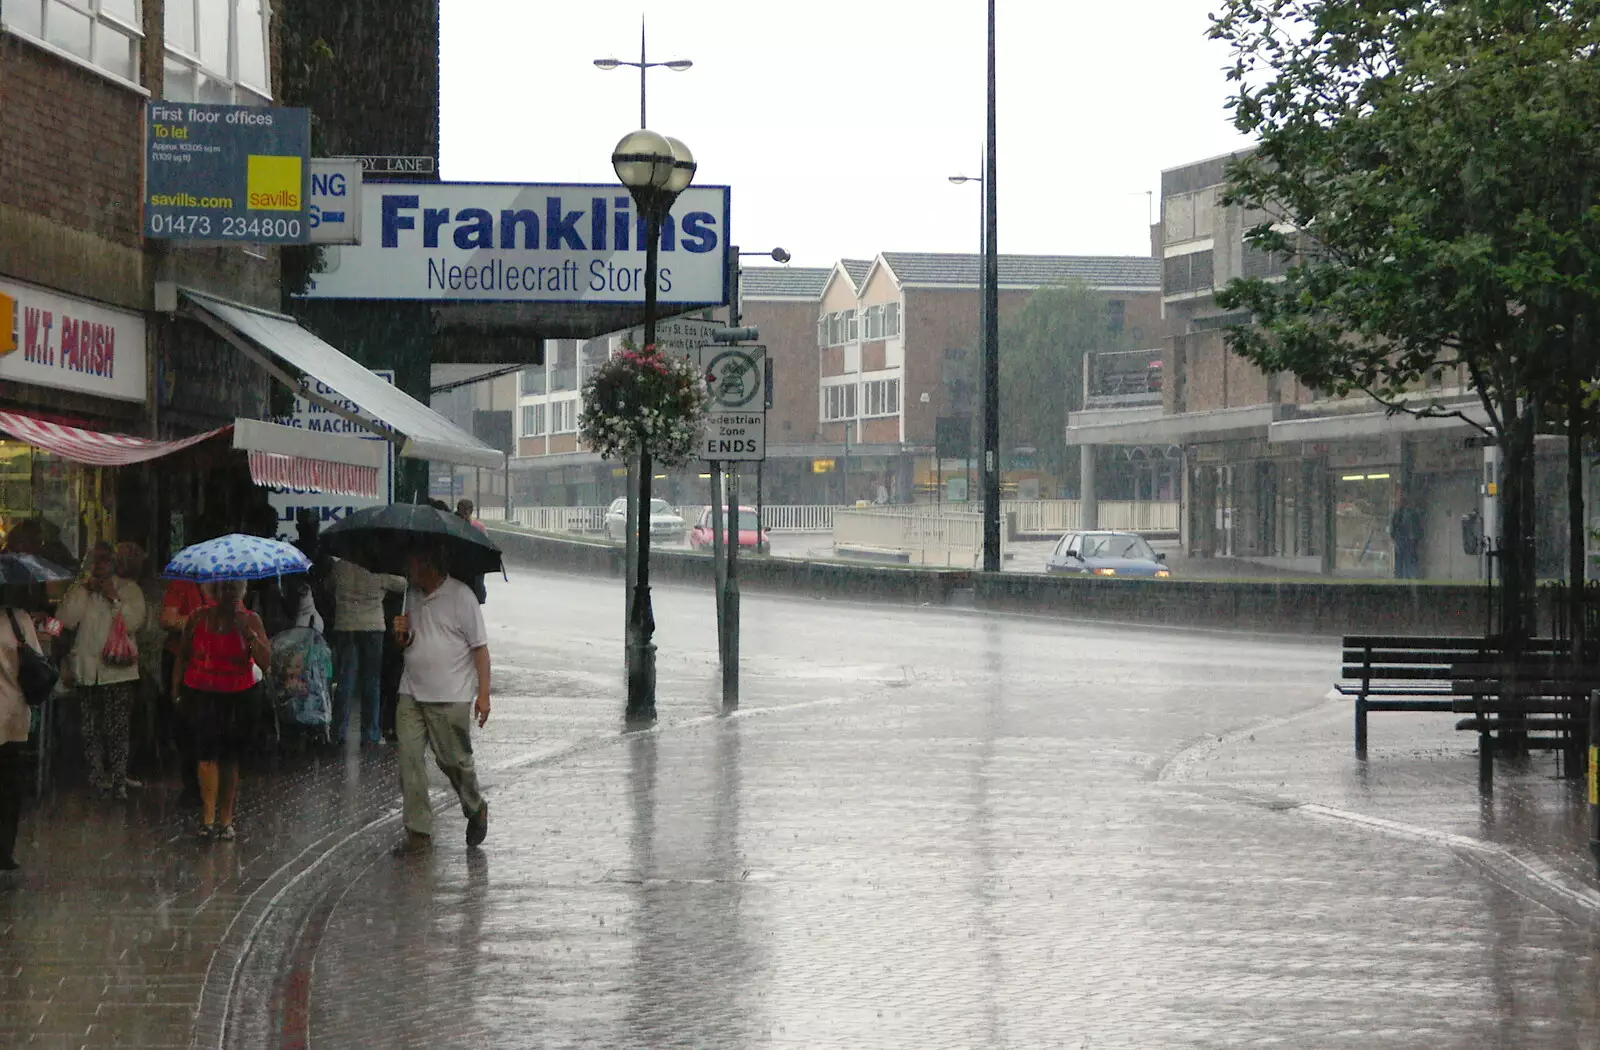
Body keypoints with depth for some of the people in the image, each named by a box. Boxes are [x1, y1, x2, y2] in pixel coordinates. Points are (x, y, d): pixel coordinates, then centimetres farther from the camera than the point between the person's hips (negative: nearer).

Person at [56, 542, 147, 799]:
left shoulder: (129, 589, 6)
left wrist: (114, 599, -11)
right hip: (86, 670, 3)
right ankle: (96, 779, 11)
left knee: (117, 729, -8)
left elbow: (134, 623, -7)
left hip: (118, 670, -3)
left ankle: (118, 782, -4)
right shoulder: (78, 589, 13)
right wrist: (84, 591, -5)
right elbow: (66, 621, -2)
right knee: (90, 730, 3)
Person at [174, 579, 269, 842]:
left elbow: (266, 662, -10)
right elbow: (183, 655, 15)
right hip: (202, 694, 0)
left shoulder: (250, 621, -1)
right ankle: (208, 817, -17)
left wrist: (248, 633, -20)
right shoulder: (199, 618, 3)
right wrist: (178, 689, 11)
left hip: (238, 697, 0)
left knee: (230, 758, 6)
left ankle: (226, 818, 16)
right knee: (207, 752, -14)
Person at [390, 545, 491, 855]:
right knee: (409, 758, -4)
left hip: (450, 697, -6)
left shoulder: (460, 596, -7)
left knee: (453, 760, 1)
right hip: (411, 694, 6)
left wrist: (483, 693, -12)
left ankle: (476, 809, 29)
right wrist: (401, 635, 0)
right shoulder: (412, 597, 14)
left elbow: (480, 647, -7)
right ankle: (418, 832, 0)